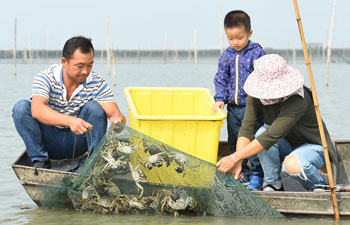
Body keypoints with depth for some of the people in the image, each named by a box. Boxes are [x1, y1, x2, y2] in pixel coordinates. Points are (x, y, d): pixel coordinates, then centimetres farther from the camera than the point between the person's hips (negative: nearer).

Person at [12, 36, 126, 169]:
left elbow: (115, 113, -18)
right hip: (49, 142, -1)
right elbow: (37, 110, -34)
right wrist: (69, 121, -50)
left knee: (94, 107, -23)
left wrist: (117, 119, -45)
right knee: (21, 107, -23)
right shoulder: (45, 78, -16)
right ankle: (40, 160, -19)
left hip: (77, 143, 1)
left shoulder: (97, 84, -9)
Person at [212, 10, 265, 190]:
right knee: (234, 142, 11)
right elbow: (221, 79, 11)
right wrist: (220, 99, -2)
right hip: (233, 107, 5)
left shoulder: (257, 53, -5)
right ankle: (242, 173, 22)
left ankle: (256, 175, 2)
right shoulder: (226, 56, 8)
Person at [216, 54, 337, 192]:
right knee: (263, 132, -26)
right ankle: (273, 184, -8)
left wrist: (234, 158, -41)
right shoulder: (256, 95, -16)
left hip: (313, 146, -6)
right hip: (287, 144, 6)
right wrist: (238, 162, -37)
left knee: (292, 165, -38)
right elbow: (246, 128, -20)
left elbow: (272, 136, -40)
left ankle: (318, 185, -4)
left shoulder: (297, 100, -35)